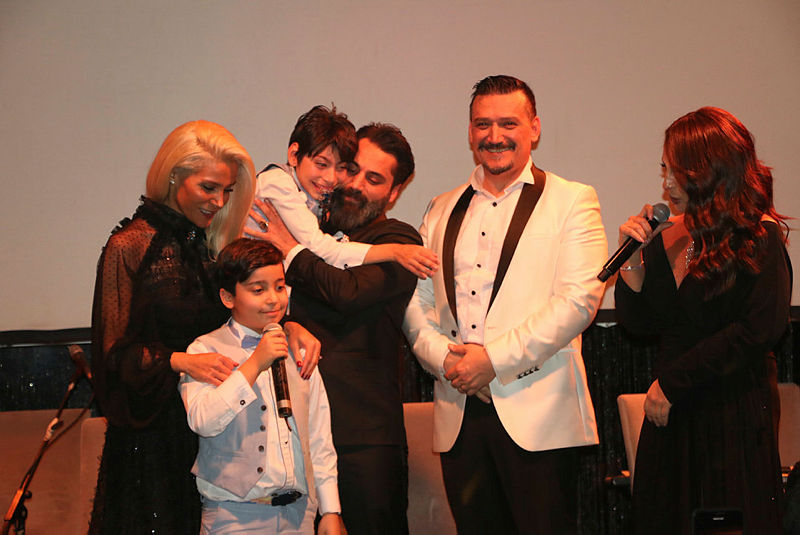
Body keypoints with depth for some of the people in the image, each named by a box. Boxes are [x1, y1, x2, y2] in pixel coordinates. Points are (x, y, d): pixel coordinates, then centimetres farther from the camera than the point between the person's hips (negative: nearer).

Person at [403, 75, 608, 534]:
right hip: (459, 413, 4)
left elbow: (578, 300, -8)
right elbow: (417, 303, 15)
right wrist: (445, 358, -5)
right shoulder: (442, 212, 18)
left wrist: (495, 358, -13)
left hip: (537, 415, -4)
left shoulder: (572, 201, 3)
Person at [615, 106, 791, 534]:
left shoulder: (759, 235, -8)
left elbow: (761, 329, -15)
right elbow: (637, 322, 9)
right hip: (670, 414, 5)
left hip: (736, 415, -5)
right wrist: (633, 258, -6)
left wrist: (671, 382, -12)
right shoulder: (665, 237, 7)